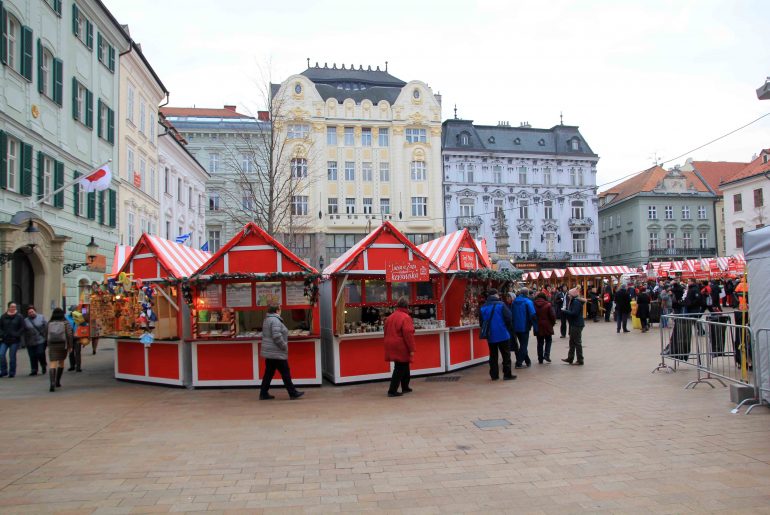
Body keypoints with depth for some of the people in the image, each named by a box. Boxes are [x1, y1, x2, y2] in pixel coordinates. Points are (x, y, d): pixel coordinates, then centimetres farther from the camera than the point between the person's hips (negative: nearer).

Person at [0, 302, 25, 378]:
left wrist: (17, 335, -12)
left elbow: (22, 328, -1)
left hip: (14, 340, -2)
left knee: (12, 356, 1)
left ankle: (12, 373, 12)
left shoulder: (19, 317, 0)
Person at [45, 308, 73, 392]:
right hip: (63, 345, 0)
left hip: (52, 346, 0)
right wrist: (70, 346, -3)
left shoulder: (49, 324, 7)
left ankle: (52, 383, -25)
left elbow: (46, 336, 11)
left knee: (52, 364, -6)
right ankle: (58, 382, 26)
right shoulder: (66, 323, 1)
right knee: (61, 362, 20)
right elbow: (69, 335, -8)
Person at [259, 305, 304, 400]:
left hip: (269, 352, 10)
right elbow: (277, 336, -25)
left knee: (269, 373, 12)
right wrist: (284, 346, -13)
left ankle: (263, 393, 13)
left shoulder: (267, 320, 15)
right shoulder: (275, 320, -17)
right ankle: (293, 393, 5)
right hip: (276, 353, -10)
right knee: (285, 373, -1)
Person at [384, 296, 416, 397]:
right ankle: (392, 391, -2)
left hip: (391, 346, 8)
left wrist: (389, 344, 24)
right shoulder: (406, 318, -15)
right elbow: (408, 335, -19)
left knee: (404, 367, 21)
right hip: (401, 348, -8)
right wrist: (411, 350, -14)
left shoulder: (390, 317, 10)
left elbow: (387, 333, 15)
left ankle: (405, 387, 31)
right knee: (399, 369, -1)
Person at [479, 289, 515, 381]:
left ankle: (494, 375, 14)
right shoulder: (501, 304, -11)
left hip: (490, 336, 4)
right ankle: (507, 374, 7)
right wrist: (506, 327, 7)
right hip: (502, 335, -4)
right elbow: (508, 318, -12)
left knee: (493, 356, 12)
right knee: (506, 355, 6)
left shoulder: (483, 307, 1)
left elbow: (481, 323, 5)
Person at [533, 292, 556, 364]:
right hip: (547, 326, -3)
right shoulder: (548, 305, -8)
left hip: (538, 327, 3)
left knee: (540, 343, 10)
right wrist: (553, 323, 6)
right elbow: (552, 315, -10)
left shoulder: (534, 305, -1)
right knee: (548, 340, 15)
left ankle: (540, 359, 11)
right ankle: (546, 355, -2)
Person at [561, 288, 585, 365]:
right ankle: (570, 358, 24)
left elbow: (574, 313, -25)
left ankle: (580, 360, 4)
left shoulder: (576, 302, -18)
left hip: (577, 325, -11)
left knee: (577, 342, -3)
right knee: (572, 342, 16)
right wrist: (567, 310, -2)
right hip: (574, 324, 11)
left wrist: (565, 311, -15)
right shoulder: (574, 301, 14)